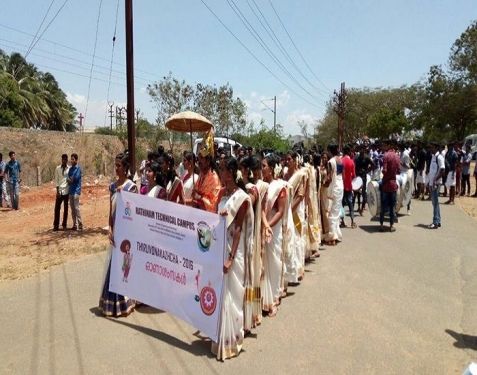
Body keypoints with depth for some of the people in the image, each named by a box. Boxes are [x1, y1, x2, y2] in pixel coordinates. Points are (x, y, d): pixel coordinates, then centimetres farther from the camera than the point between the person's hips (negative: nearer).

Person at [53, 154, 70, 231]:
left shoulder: (69, 169, 1)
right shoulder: (58, 168, 3)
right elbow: (56, 180, 3)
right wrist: (57, 191, -4)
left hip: (67, 191, 0)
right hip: (60, 191, 0)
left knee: (66, 208, 6)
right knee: (57, 208, -1)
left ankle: (64, 225, 14)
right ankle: (56, 225, 6)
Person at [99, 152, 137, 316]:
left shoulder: (131, 187, -10)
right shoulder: (113, 186, 8)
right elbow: (111, 209, 8)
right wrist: (110, 229, 2)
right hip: (115, 230, 6)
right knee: (113, 264, 11)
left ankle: (125, 303, 16)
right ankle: (112, 302, 23)